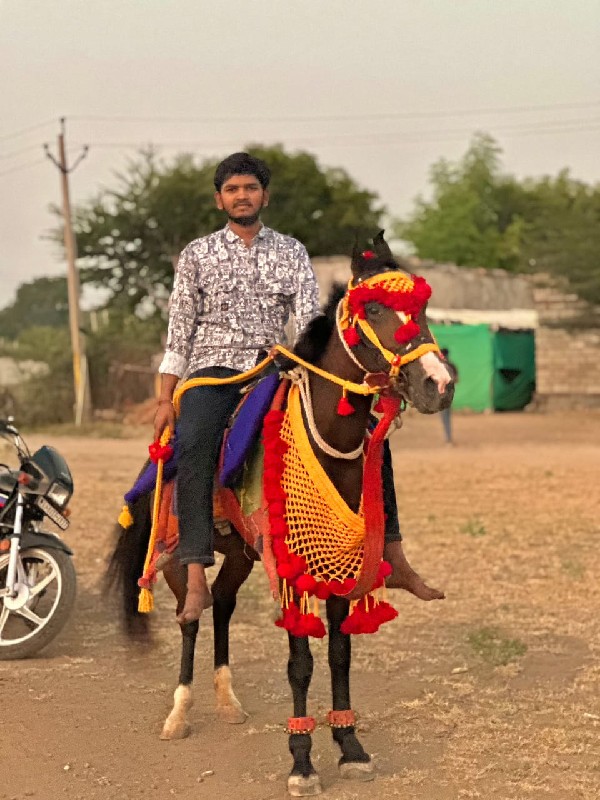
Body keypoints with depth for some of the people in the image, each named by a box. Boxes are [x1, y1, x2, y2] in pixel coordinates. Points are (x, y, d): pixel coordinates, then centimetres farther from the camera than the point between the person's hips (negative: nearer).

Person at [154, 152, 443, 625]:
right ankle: (196, 582, -39)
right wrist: (165, 399, -1)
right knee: (193, 444, -35)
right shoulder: (198, 254, 9)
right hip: (213, 371, -2)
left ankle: (395, 561, -6)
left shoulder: (291, 252, 12)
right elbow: (180, 331, 7)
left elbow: (309, 319, 0)